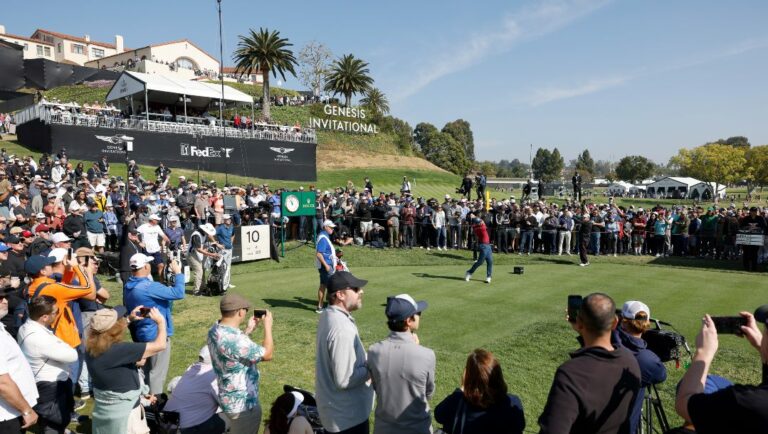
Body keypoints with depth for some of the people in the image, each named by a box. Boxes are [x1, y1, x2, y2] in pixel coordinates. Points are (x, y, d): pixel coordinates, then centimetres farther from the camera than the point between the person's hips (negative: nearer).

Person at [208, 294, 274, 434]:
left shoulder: (215, 330, -5)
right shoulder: (234, 339, -35)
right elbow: (267, 355, -23)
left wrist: (249, 329, 10)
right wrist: (268, 325, -13)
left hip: (230, 398, 9)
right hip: (243, 403, -9)